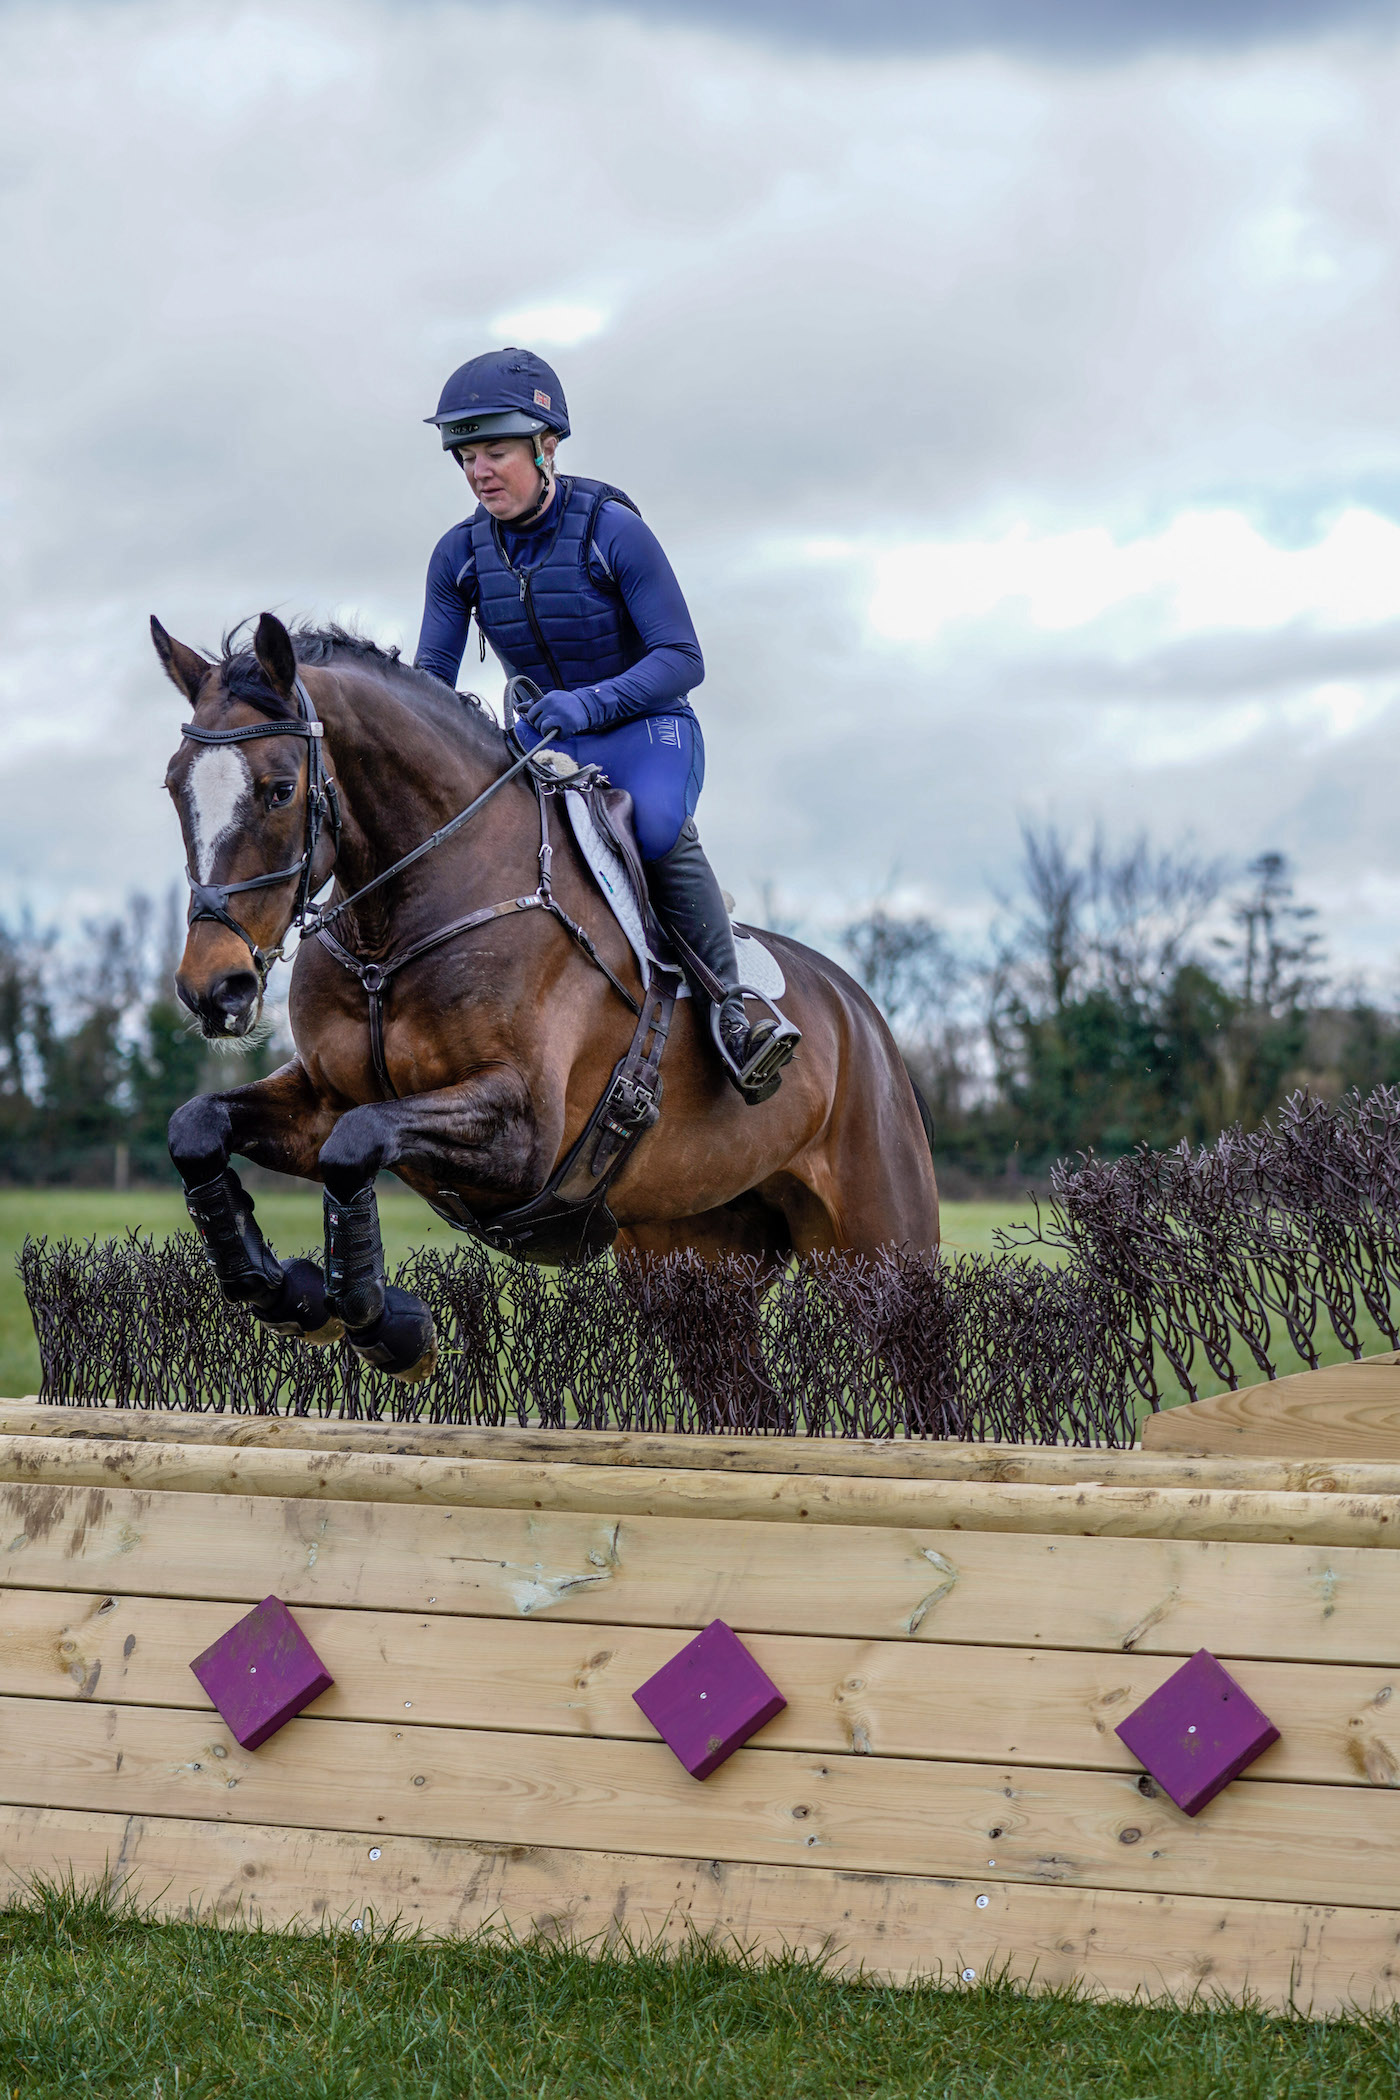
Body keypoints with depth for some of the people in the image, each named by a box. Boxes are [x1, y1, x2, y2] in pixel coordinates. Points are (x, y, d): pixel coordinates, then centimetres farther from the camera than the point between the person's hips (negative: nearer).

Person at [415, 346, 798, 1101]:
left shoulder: (612, 531, -16)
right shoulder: (459, 555, -2)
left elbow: (681, 658, -17)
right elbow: (432, 673, 1)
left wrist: (591, 702, -33)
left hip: (646, 730, -5)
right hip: (541, 737, 5)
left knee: (657, 825, -38)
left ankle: (731, 1008, -25)